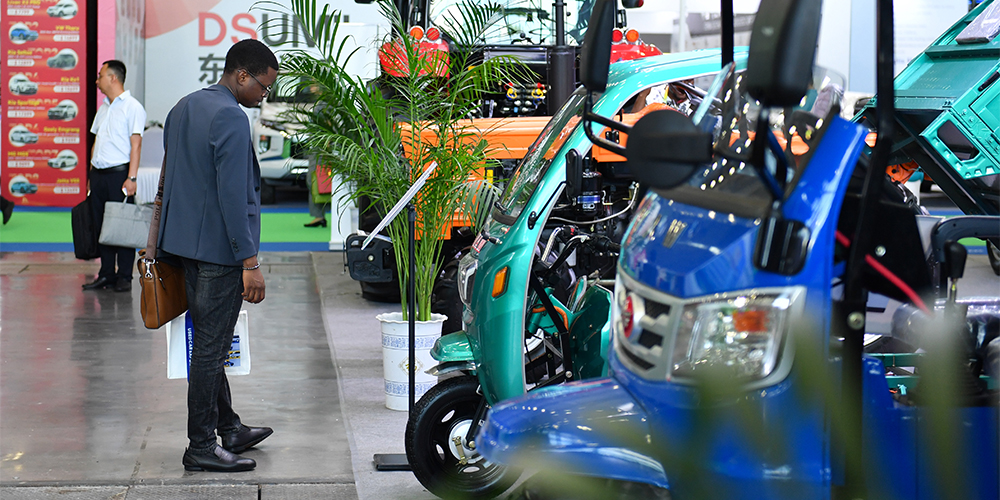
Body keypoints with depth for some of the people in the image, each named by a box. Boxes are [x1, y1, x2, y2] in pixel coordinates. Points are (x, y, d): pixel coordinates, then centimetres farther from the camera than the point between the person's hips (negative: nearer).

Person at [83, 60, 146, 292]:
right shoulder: (104, 109, 18)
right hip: (99, 173, 8)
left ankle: (124, 276, 2)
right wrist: (91, 175, 16)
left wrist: (131, 178, -18)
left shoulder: (132, 107, -6)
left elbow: (135, 144, -11)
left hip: (119, 173, -8)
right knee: (100, 226, 7)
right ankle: (106, 275, 14)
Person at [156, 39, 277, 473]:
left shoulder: (182, 109, 12)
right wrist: (250, 262, -20)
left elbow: (170, 179, 19)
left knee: (209, 342, 17)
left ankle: (229, 429, 29)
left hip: (184, 243, 10)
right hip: (218, 248, -10)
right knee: (210, 347, -3)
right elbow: (233, 196, -22)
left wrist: (161, 243, 25)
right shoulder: (231, 119, -18)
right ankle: (201, 448, 3)